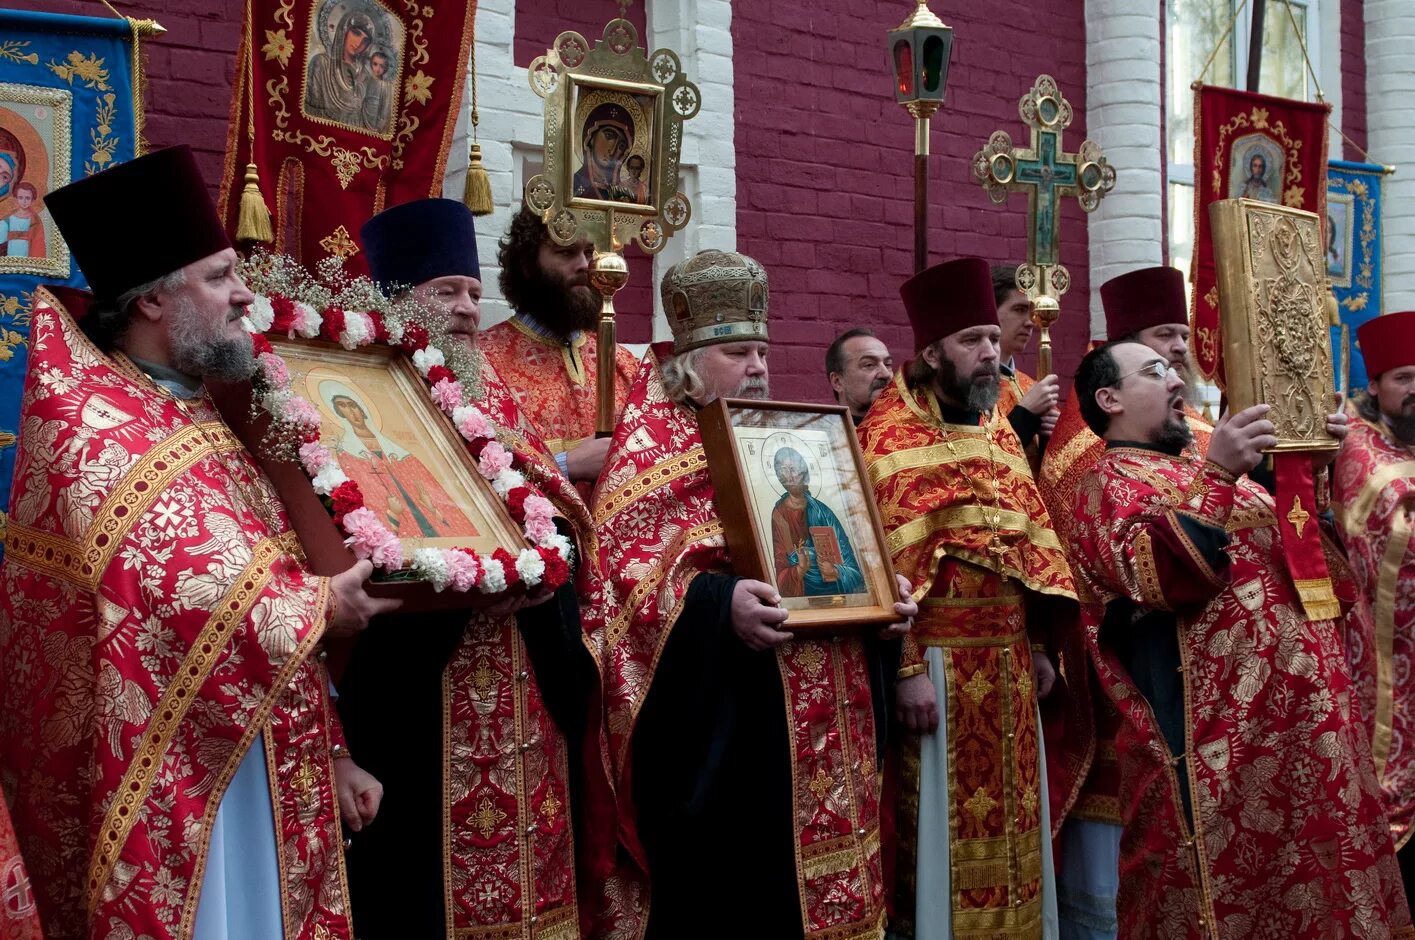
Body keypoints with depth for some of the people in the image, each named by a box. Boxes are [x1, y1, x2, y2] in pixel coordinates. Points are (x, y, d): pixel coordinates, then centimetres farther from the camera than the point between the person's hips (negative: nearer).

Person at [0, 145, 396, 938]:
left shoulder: (194, 417, 14)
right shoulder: (93, 432, -15)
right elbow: (194, 603, -25)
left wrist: (328, 753, 12)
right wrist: (319, 606, -9)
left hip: (255, 762, 9)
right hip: (167, 788, -9)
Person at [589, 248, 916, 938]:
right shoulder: (652, 444, -5)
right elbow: (624, 569, -17)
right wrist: (718, 605, -31)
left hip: (819, 716, 8)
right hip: (721, 714, -7)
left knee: (812, 874, 12)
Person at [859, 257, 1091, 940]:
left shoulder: (999, 432, 13)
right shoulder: (888, 436, -9)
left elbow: (1034, 542, 16)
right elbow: (883, 562, -15)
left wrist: (1040, 645, 10)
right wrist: (908, 668, -20)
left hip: (1006, 659, 7)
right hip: (939, 659, -7)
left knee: (1009, 820, 13)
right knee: (943, 827, 0)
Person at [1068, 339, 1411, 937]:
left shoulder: (1203, 465, 20)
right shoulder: (1110, 483, -5)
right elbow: (1159, 576, -23)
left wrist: (1312, 467, 8)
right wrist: (1216, 477, -31)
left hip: (1300, 715, 8)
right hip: (1219, 730, -8)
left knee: (1301, 881, 13)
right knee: (1230, 888, -1)